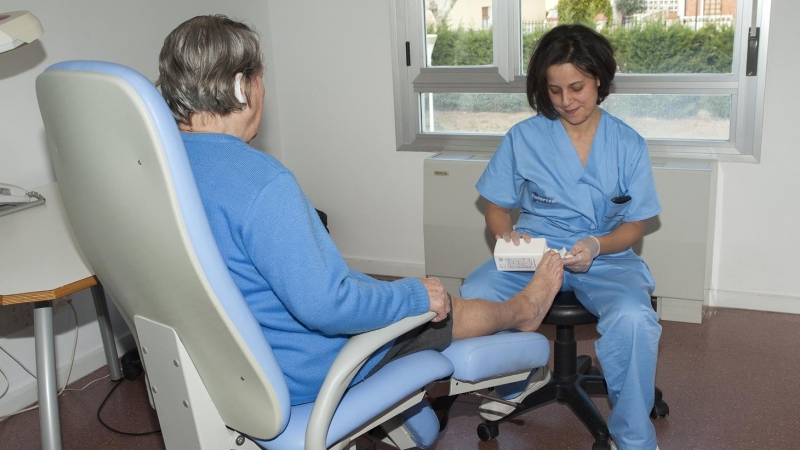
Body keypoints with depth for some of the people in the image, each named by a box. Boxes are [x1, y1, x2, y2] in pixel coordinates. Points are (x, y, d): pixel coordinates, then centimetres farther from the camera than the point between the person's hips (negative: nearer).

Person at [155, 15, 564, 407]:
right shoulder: (261, 181, -34)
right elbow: (323, 306, -33)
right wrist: (418, 295, -17)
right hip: (301, 373, -8)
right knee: (444, 308, 14)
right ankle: (523, 311, 45)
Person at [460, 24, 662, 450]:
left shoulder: (628, 144, 2)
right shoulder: (523, 138, 1)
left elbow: (634, 225, 3)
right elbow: (496, 208, 7)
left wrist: (596, 246, -19)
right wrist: (507, 235, -18)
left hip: (605, 257, -1)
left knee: (633, 319, -34)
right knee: (474, 294, -29)